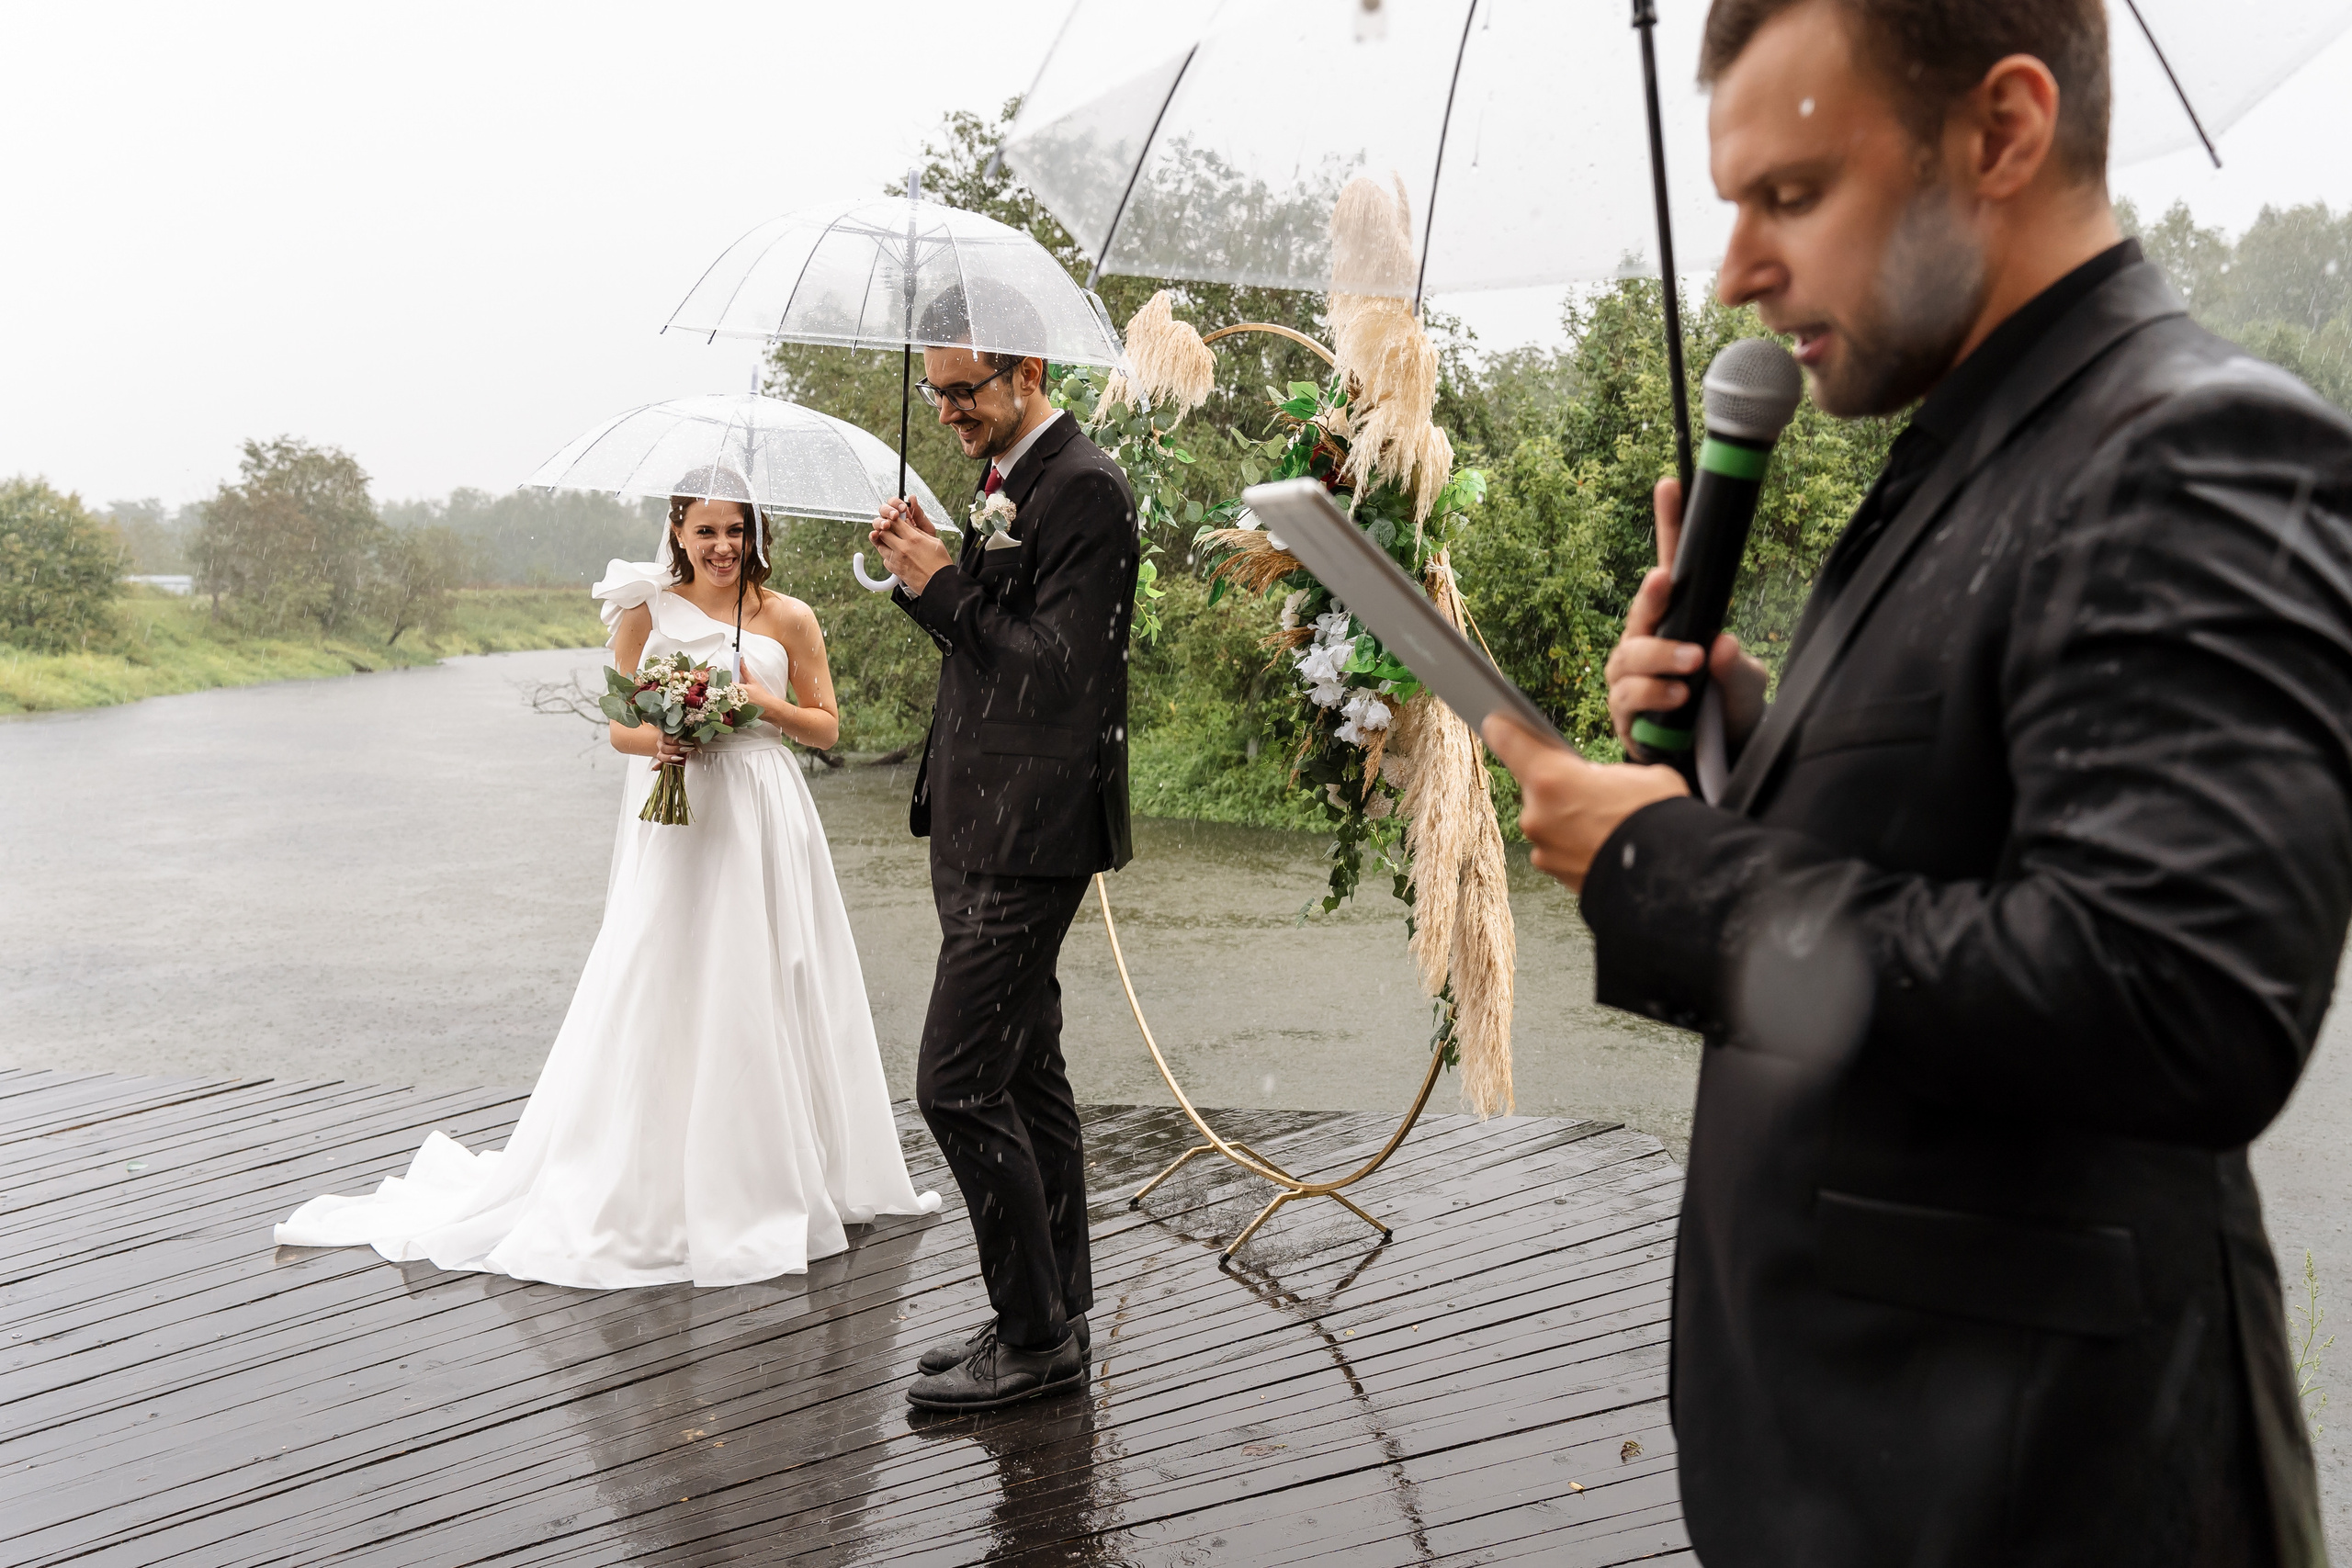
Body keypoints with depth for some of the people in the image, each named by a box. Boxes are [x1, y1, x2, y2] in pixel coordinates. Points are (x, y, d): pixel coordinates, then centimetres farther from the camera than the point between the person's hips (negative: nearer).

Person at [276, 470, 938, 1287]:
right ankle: (651, 1188, 7)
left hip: (763, 822, 1)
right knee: (656, 995, -2)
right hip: (673, 823, -1)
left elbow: (827, 727, 7)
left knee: (767, 994, 4)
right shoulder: (647, 613, 3)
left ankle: (778, 1176, 19)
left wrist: (765, 703, -10)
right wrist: (657, 738, -14)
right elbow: (619, 725, 7)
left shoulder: (789, 619, 4)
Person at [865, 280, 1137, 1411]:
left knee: (959, 1083, -9)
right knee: (1025, 1075, 14)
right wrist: (922, 570, 0)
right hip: (982, 826, 10)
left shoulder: (1083, 488, -14)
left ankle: (1036, 1335, 3)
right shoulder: (1008, 481, 16)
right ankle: (1053, 1316, 24)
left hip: (1030, 836, -10)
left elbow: (1055, 666, -21)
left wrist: (939, 584, -16)